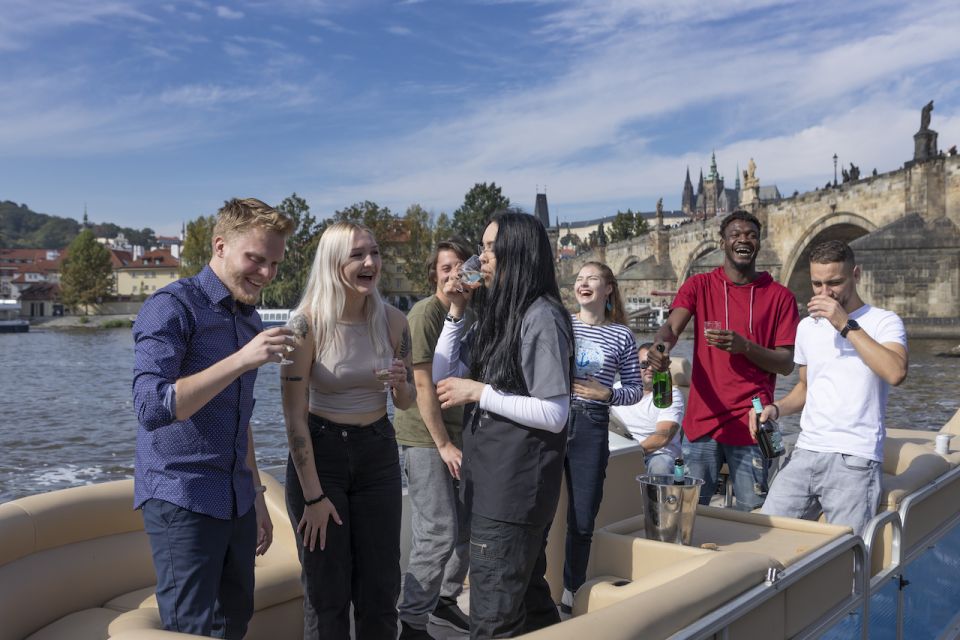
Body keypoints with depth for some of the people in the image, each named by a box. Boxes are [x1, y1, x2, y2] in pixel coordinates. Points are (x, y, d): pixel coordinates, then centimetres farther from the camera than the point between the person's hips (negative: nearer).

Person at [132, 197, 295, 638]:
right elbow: (151, 408, -24)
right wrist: (241, 360, -27)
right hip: (181, 500, -7)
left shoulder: (250, 319, 12)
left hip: (236, 500, 8)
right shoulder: (171, 308, -12)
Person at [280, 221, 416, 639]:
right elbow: (294, 416, -15)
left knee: (381, 586, 11)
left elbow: (405, 402, 8)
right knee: (327, 590, 9)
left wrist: (401, 384, -15)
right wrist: (313, 495, -14)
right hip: (319, 452, -3)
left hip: (378, 453, 4)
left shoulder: (393, 321, -4)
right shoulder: (308, 323, -16)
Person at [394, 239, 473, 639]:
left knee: (467, 526, 13)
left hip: (459, 436, 8)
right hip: (426, 438, -8)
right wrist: (444, 445, -15)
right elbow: (423, 385, -16)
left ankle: (445, 601, 32)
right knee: (439, 534, -6)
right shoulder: (425, 313, -14)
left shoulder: (469, 315, 10)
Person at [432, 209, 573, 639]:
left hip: (516, 485, -9)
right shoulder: (496, 315, 11)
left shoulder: (541, 317, -16)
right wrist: (455, 312, 3)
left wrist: (478, 392, -19)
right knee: (528, 600, 21)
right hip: (492, 479, 9)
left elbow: (554, 415, -20)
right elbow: (444, 377, 10)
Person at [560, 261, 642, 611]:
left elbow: (635, 390, 6)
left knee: (582, 519, 8)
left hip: (591, 428, 0)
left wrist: (607, 394, -10)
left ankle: (571, 594, 26)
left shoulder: (622, 336, 4)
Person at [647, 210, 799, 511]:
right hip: (701, 421, 1)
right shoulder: (699, 286, 7)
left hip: (750, 426, -1)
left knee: (753, 515, 1)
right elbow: (671, 327, -10)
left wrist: (745, 346, -17)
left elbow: (786, 364, 1)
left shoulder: (779, 296, 4)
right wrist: (661, 344, -34)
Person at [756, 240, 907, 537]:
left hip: (854, 459, -5)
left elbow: (896, 373, -21)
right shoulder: (807, 326, 16)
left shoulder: (883, 321, -1)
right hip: (805, 452, 5)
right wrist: (775, 408, 7)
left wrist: (846, 324, -17)